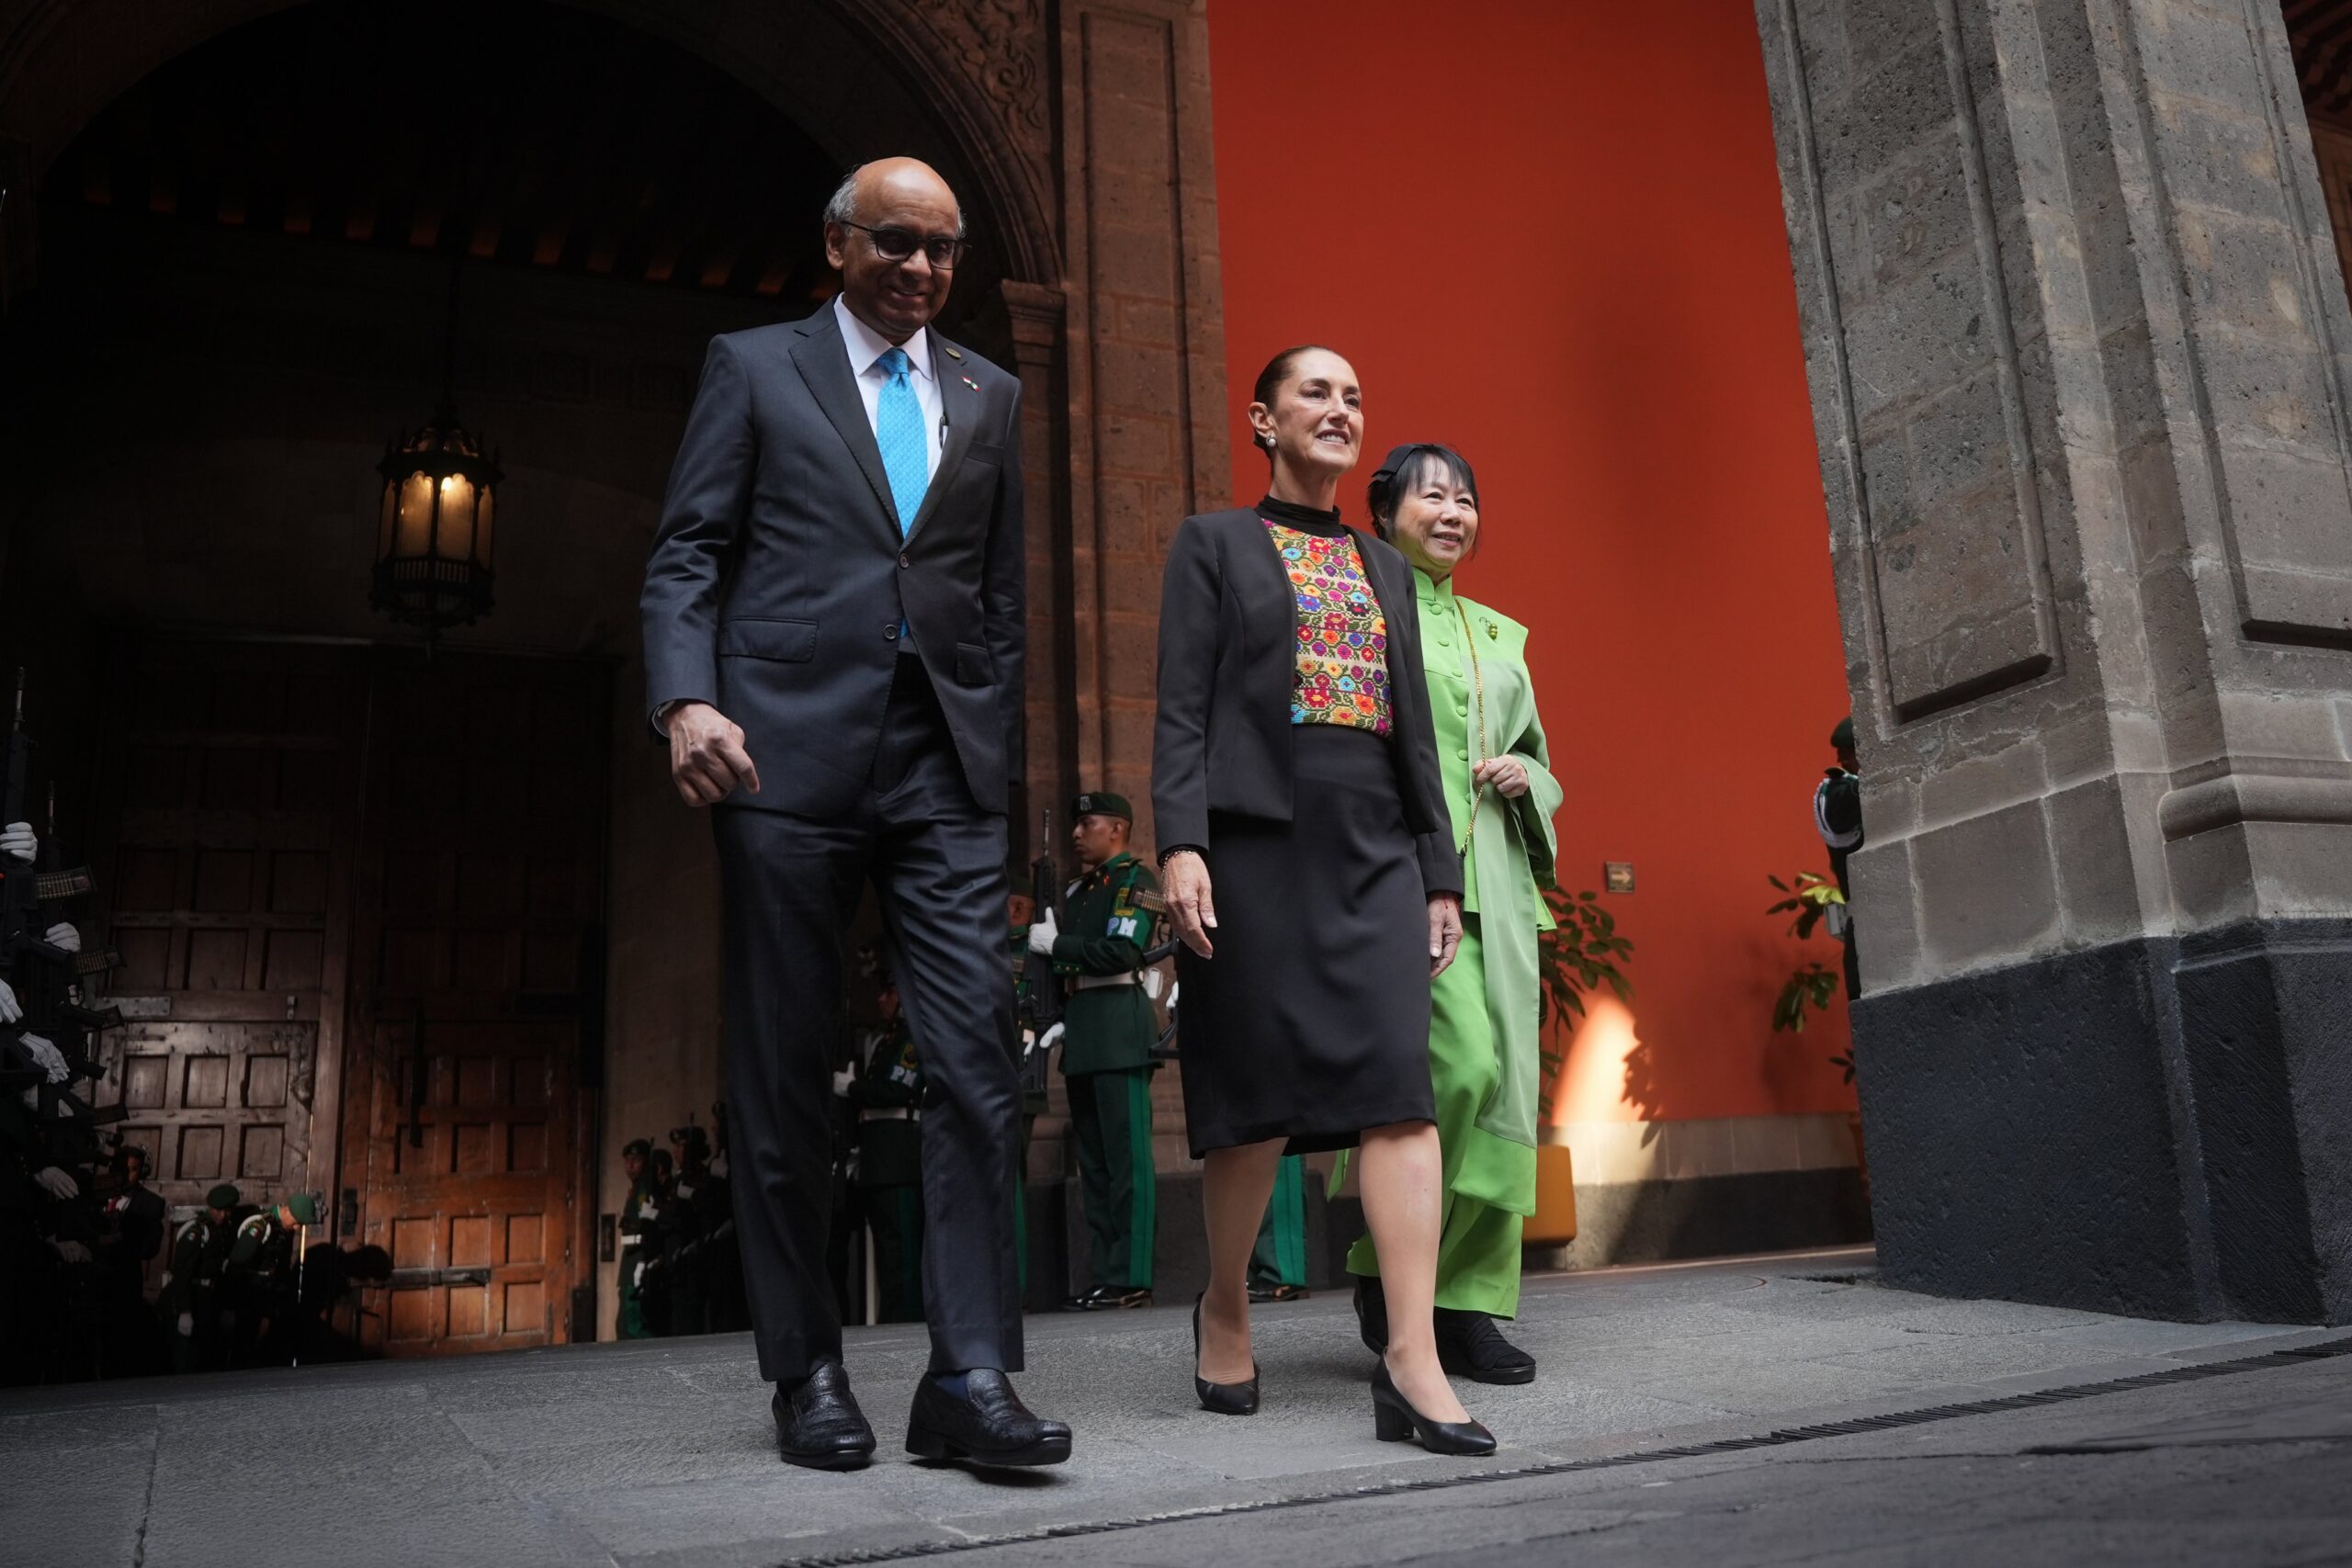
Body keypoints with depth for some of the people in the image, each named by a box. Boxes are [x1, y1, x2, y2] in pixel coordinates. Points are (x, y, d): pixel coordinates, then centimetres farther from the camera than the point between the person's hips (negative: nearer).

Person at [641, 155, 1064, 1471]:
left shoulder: (990, 397, 19)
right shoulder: (753, 366, 10)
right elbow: (686, 556, 3)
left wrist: (1003, 760, 11)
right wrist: (687, 700, -14)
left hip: (946, 763, 3)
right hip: (788, 753, -2)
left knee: (980, 1060, -7)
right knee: (787, 1075, 3)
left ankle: (972, 1376, -2)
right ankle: (809, 1373, 15)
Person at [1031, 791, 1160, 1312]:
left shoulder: (1136, 879, -1)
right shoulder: (1076, 890, 23)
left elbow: (1122, 950, -14)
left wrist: (1055, 945, -7)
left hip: (1118, 1028, -8)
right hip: (1081, 1035, 9)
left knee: (1126, 1156, -8)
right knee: (1093, 1161, 7)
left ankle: (1131, 1279, -8)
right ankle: (1105, 1275, 11)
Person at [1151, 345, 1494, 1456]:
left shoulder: (1385, 568, 22)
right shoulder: (1213, 545, 9)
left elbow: (1415, 730, 19)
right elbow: (1181, 708, -2)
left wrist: (1442, 872, 11)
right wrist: (1180, 842, -15)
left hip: (1376, 844, 4)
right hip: (1258, 837, -4)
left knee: (1401, 1083, -9)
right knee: (1257, 1089, 0)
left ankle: (1412, 1363, -11)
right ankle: (1226, 1306, 22)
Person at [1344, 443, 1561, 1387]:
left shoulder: (1500, 635, 24)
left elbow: (1543, 764, 27)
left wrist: (1524, 776, 4)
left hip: (1493, 872, 6)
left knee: (1501, 1081, 0)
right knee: (1460, 1061, -20)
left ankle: (1467, 1300, 8)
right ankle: (1384, 1270, -1)